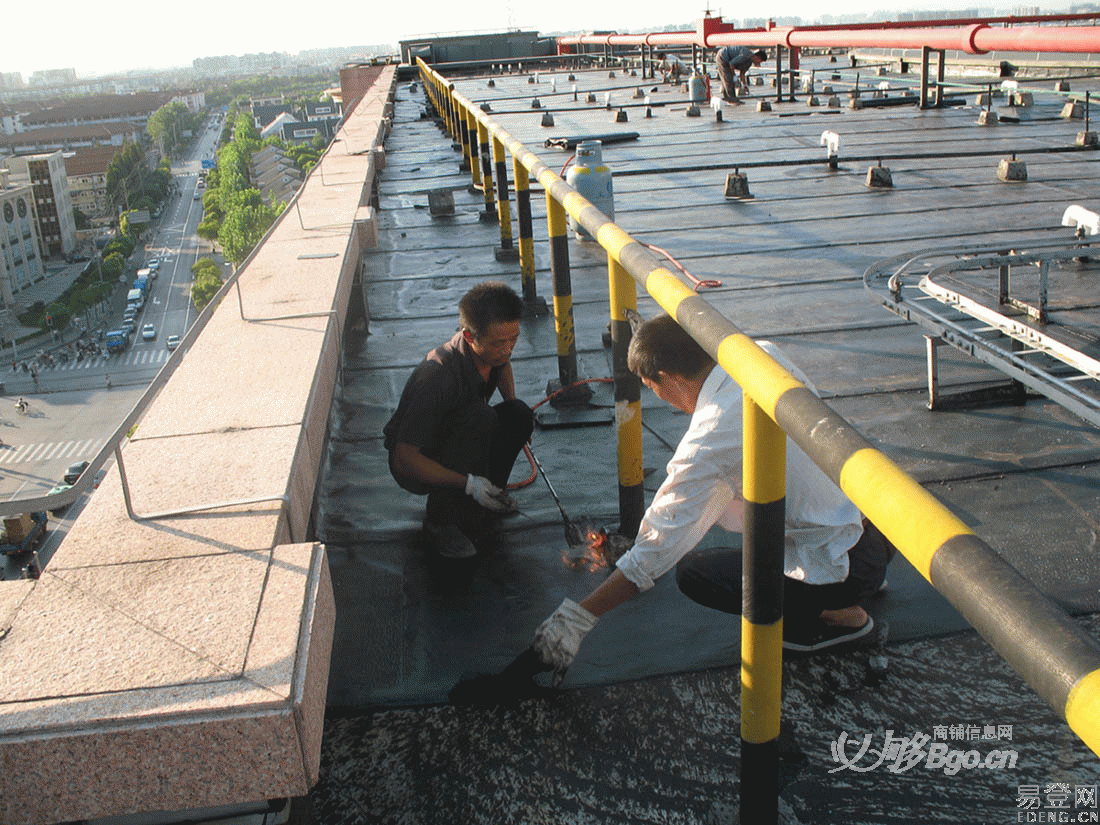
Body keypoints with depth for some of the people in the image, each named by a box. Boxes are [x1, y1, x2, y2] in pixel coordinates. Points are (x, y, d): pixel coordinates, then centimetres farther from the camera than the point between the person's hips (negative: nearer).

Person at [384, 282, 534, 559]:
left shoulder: (494, 349, -13)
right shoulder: (437, 376, -36)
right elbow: (405, 459, -33)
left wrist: (513, 403, 4)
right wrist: (468, 483, -37)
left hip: (456, 443, 7)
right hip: (418, 465, -7)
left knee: (519, 415, -18)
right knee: (480, 417, -33)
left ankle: (490, 496, 3)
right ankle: (440, 520, -21)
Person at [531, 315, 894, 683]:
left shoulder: (706, 442, -25)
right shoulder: (766, 353, -6)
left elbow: (657, 547, -20)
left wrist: (576, 618, -13)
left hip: (846, 568, -8)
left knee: (693, 574, -3)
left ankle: (837, 614, 2)